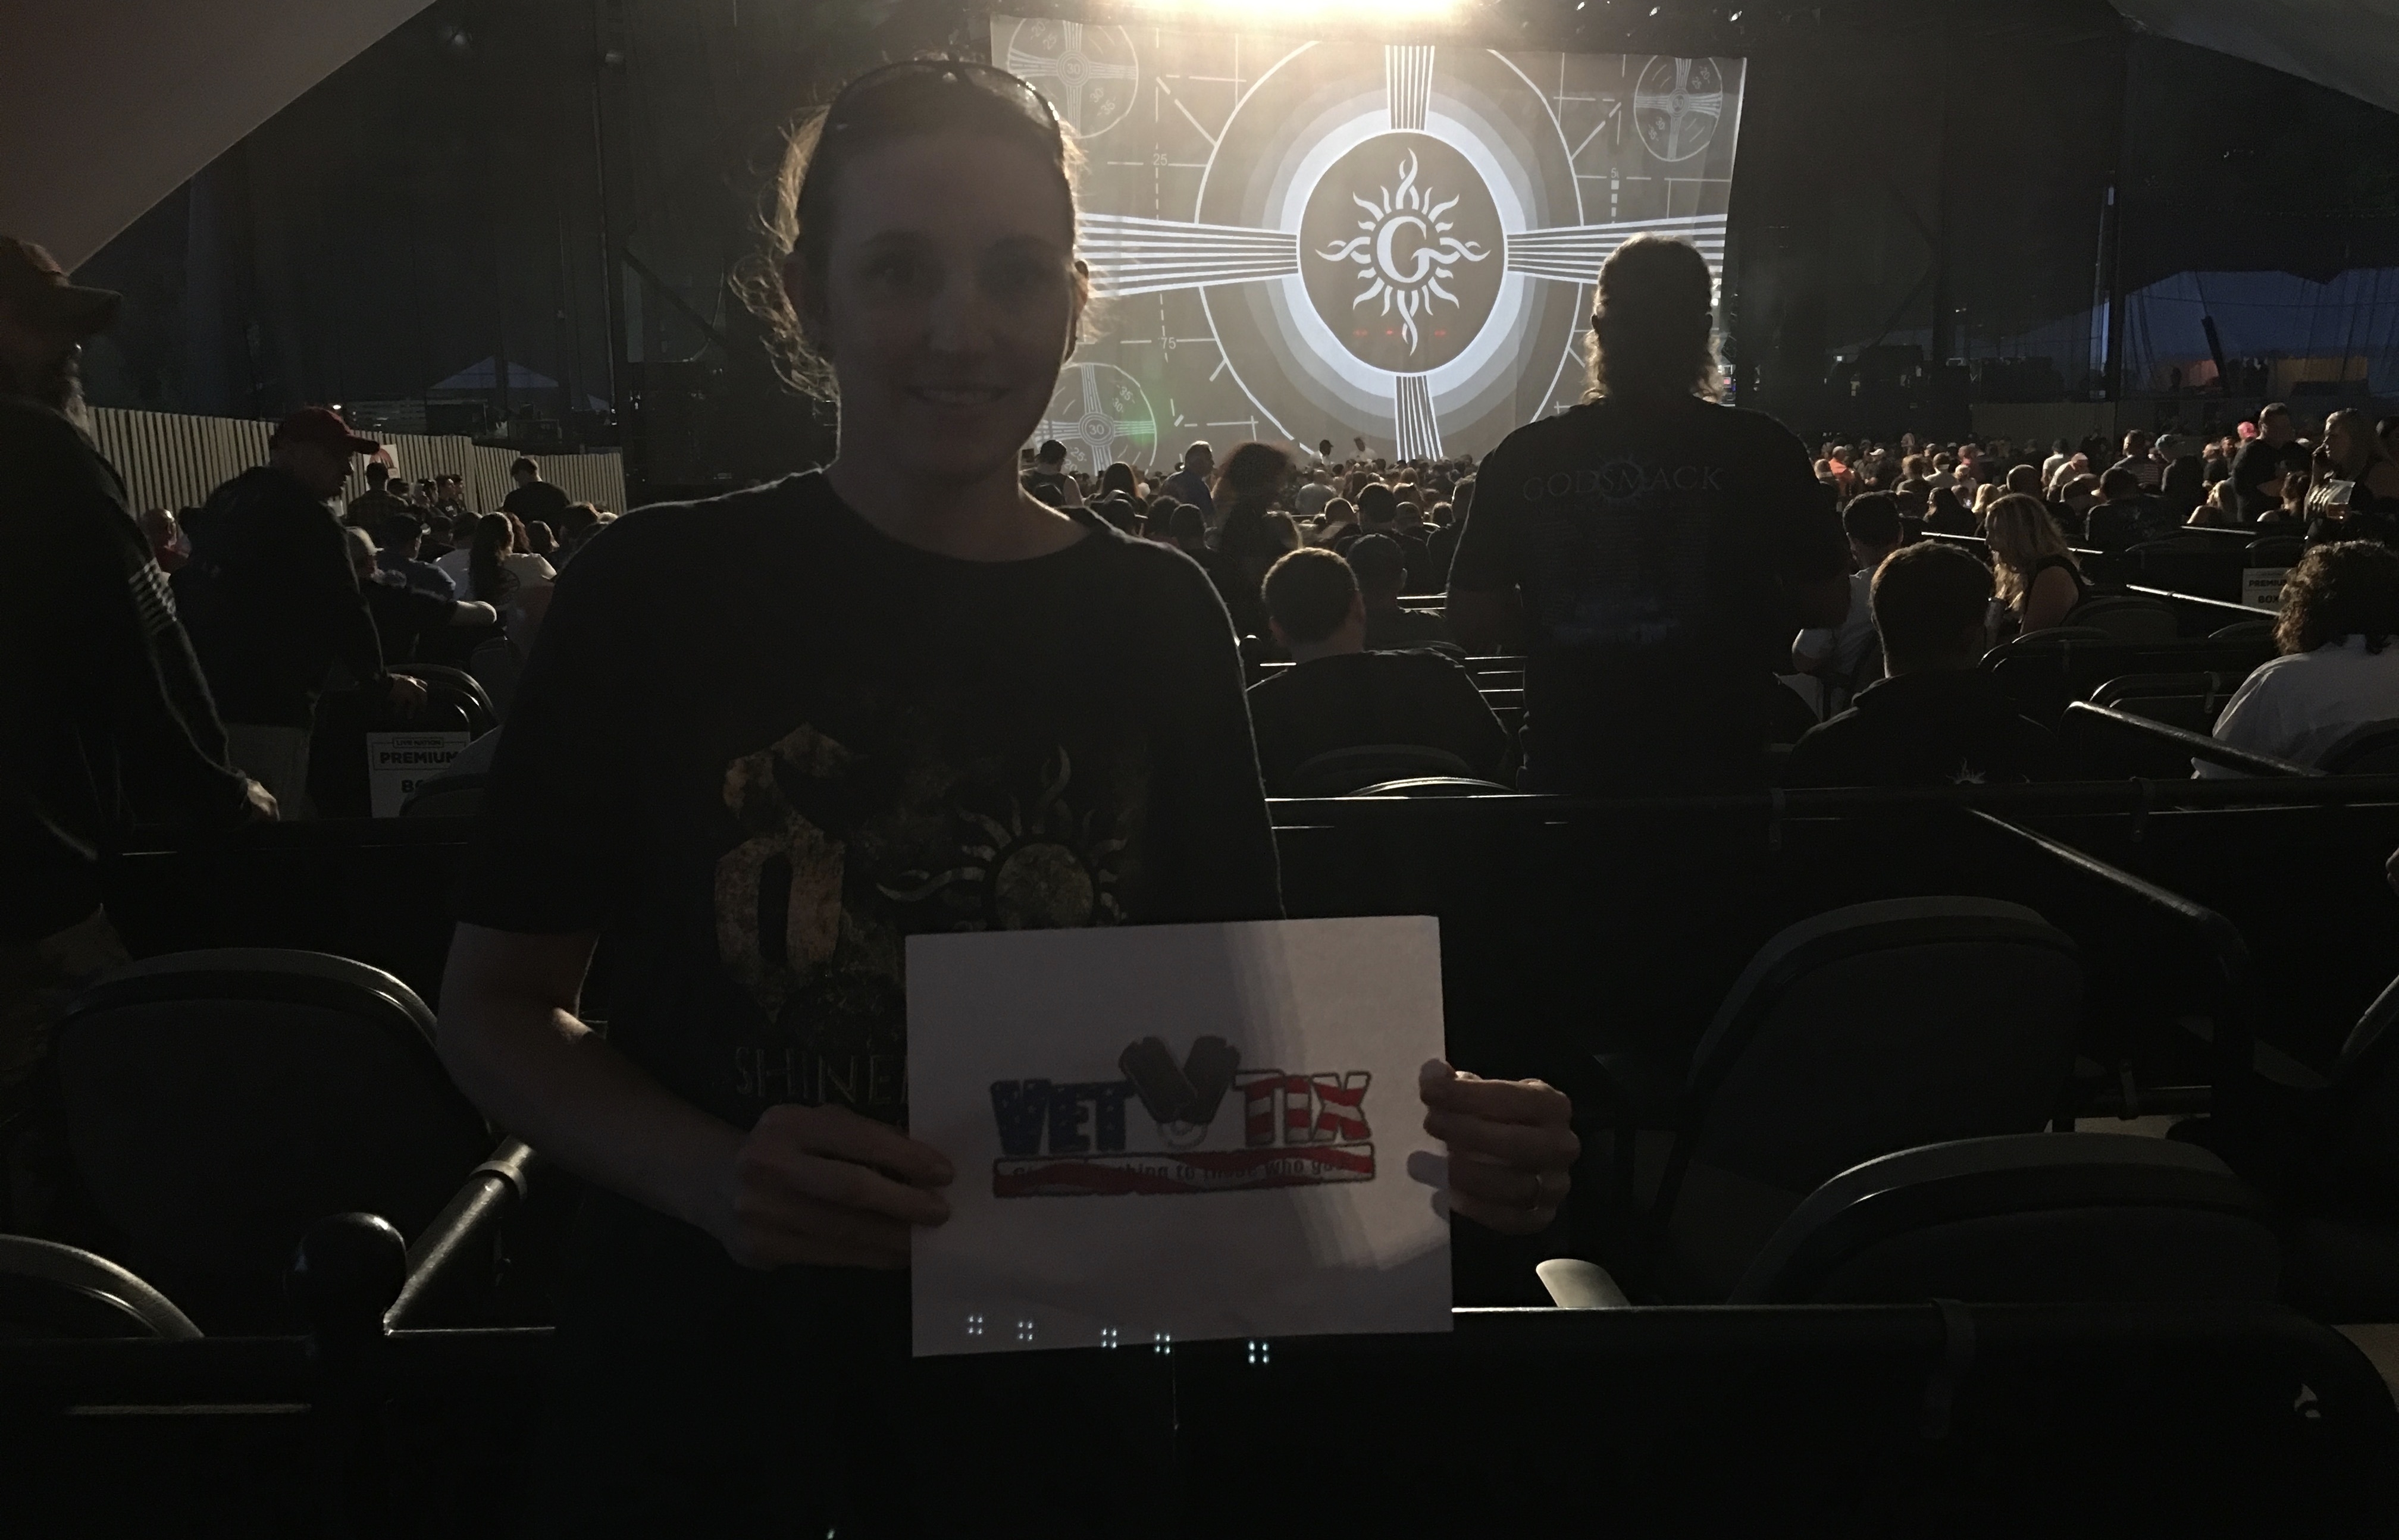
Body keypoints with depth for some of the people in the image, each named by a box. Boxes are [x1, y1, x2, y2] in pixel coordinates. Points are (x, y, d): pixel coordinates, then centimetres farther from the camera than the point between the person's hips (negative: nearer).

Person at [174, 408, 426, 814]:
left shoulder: (224, 501, 17)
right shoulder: (306, 517, -12)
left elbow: (185, 590, 24)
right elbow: (343, 609, -13)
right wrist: (382, 681, 1)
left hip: (203, 698, 10)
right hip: (265, 708, -9)